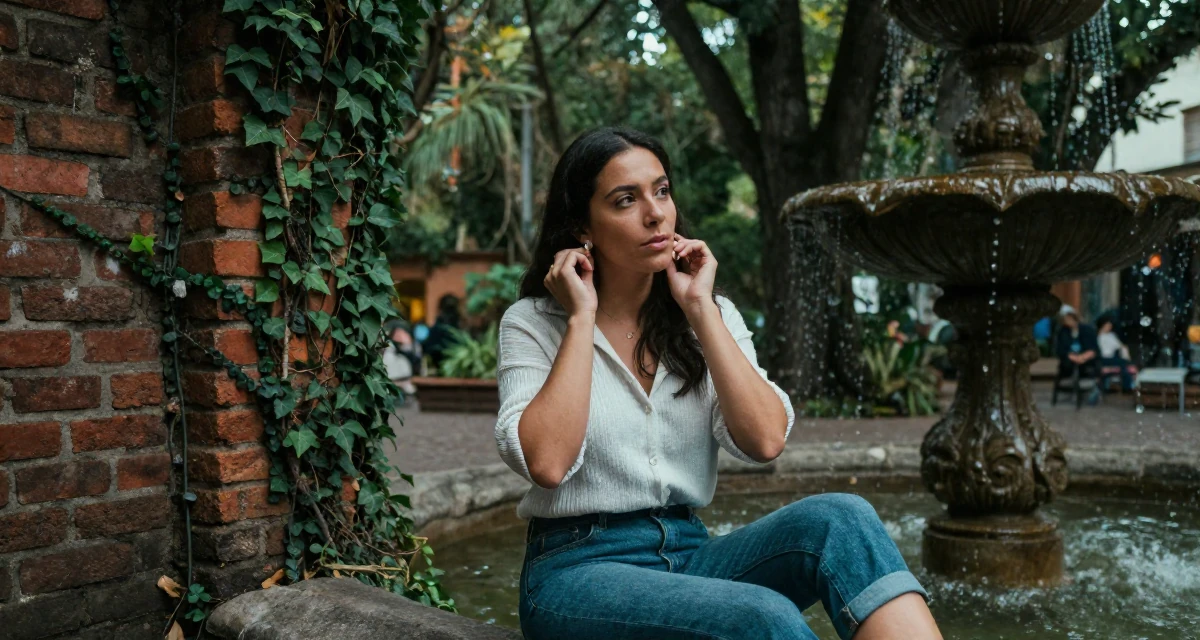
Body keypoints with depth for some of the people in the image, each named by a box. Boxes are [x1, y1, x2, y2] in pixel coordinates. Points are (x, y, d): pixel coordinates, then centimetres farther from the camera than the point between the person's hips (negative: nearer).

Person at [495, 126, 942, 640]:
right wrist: (582, 318, -12)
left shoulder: (712, 316, 8)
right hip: (578, 570, -3)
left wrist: (699, 308, -9)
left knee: (838, 519, -26)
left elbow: (765, 441, -10)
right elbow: (546, 463, -19)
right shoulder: (533, 323, -1)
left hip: (691, 553, 4)